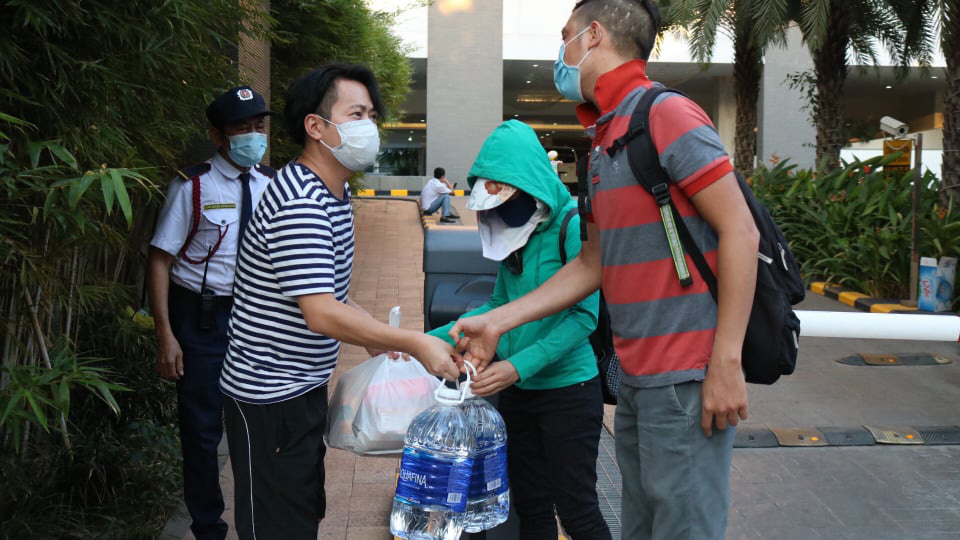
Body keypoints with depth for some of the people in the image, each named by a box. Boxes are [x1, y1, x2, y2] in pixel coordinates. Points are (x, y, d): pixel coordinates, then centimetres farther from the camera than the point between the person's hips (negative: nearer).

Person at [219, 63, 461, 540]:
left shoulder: (336, 191, 8)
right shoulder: (298, 204, -25)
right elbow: (322, 315, -30)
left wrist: (373, 336, 10)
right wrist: (416, 344, -26)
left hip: (305, 387, 10)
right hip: (269, 396, -10)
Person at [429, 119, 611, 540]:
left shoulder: (572, 226, -15)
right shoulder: (514, 232, 6)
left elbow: (584, 314, -19)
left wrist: (519, 366, -27)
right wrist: (431, 340, 5)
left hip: (568, 390, -7)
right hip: (517, 391, 7)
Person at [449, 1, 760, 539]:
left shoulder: (667, 114, -11)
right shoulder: (604, 143, 16)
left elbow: (740, 233, -15)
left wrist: (726, 362, -20)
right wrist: (498, 321, 15)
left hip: (686, 378, -9)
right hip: (637, 376, 9)